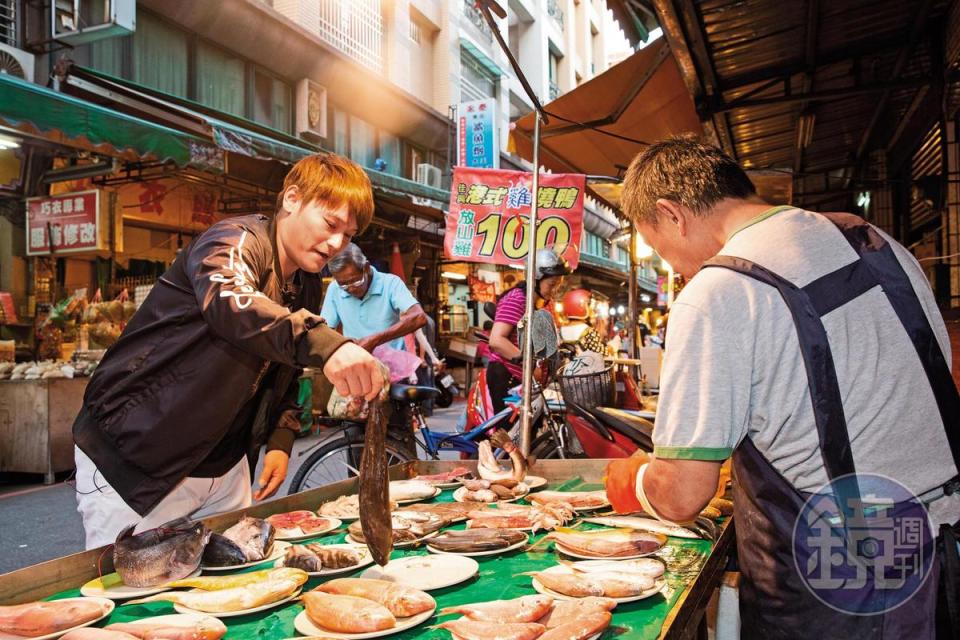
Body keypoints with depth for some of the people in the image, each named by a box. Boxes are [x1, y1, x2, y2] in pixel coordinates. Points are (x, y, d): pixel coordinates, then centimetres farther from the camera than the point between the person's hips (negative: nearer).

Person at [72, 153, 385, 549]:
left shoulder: (307, 287, 9)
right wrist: (325, 344, -56)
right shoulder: (239, 241, -16)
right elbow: (229, 301, -40)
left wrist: (281, 441, 4)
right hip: (136, 460, -7)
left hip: (224, 469, 8)